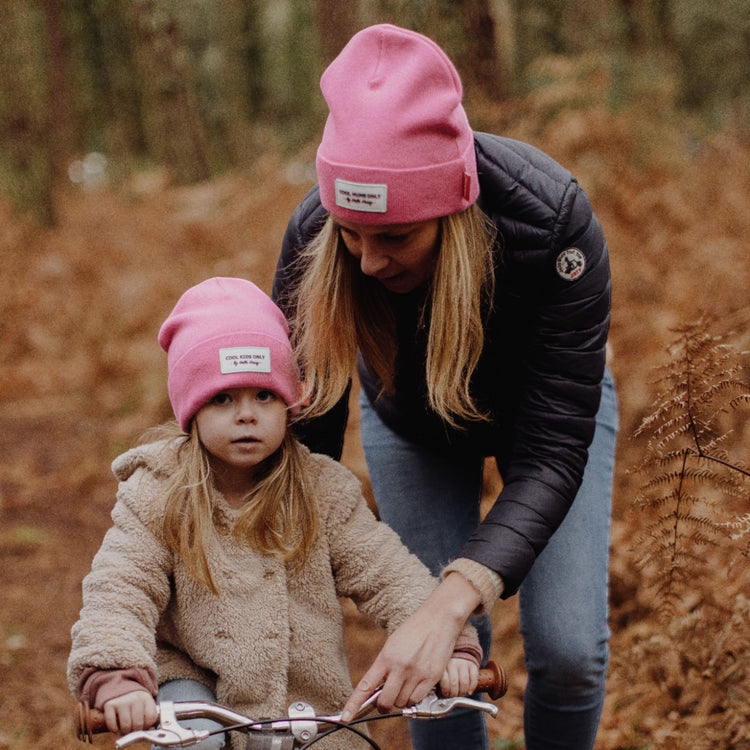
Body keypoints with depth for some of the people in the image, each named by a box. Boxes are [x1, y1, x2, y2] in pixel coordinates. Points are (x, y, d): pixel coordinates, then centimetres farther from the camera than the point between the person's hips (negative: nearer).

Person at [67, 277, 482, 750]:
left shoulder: (324, 489, -5)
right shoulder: (156, 496, -9)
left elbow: (387, 573, -10)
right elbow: (119, 591, -16)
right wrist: (117, 682, -34)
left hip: (311, 697, 2)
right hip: (197, 674, -2)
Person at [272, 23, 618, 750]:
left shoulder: (551, 221, -41)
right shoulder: (313, 237, -33)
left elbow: (553, 452, -41)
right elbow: (304, 427, -23)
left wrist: (453, 600, -54)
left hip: (548, 399, -1)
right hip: (412, 421, 2)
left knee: (569, 649, -11)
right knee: (438, 661, -5)